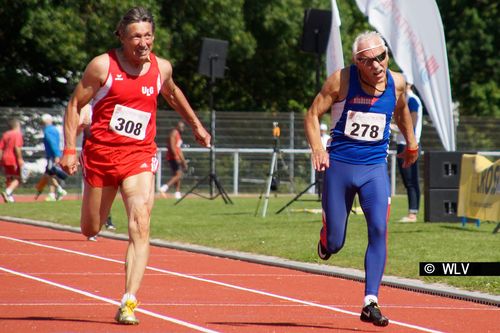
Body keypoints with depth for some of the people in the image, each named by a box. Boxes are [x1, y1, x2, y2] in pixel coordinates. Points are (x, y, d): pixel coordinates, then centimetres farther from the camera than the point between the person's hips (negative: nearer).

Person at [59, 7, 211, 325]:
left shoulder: (162, 68, 3)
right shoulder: (103, 66, -7)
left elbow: (173, 93, 27)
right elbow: (75, 105, -1)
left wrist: (197, 125, 35)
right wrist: (70, 149, -9)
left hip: (139, 157, 1)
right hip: (101, 152, -1)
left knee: (140, 227, -19)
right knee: (90, 230, 12)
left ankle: (129, 303, -22)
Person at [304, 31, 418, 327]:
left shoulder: (397, 83, -1)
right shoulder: (342, 80, -11)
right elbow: (313, 114, -5)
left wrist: (411, 143, 30)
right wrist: (317, 147, -21)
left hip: (375, 169, 2)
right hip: (340, 166, -1)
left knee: (379, 229, -19)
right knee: (334, 244, 3)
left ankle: (371, 303, -17)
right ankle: (327, 239, 43)